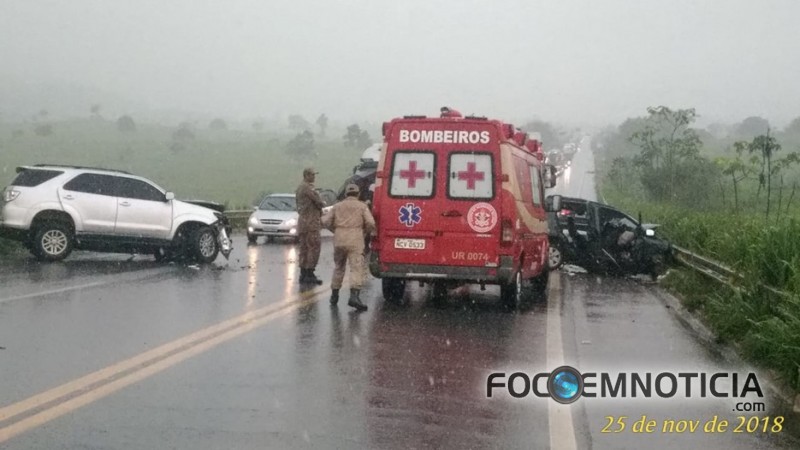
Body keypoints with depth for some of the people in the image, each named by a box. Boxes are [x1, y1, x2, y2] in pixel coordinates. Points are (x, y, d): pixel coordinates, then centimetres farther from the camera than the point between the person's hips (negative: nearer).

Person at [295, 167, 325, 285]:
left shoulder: (299, 188, 17)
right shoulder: (308, 188, -15)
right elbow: (319, 202, -18)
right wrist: (323, 203, 6)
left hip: (302, 219, 10)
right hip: (311, 221, -10)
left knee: (304, 248, 12)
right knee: (314, 247, -8)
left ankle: (303, 274, 14)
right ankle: (309, 274, -10)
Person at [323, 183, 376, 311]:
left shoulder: (337, 206, 15)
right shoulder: (362, 206, 6)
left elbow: (326, 221, 8)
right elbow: (370, 223, -5)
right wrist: (366, 231, 15)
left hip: (339, 239, 4)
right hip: (355, 240, -4)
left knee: (339, 267, 20)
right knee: (356, 268, -10)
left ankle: (334, 294, 24)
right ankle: (354, 295, -26)